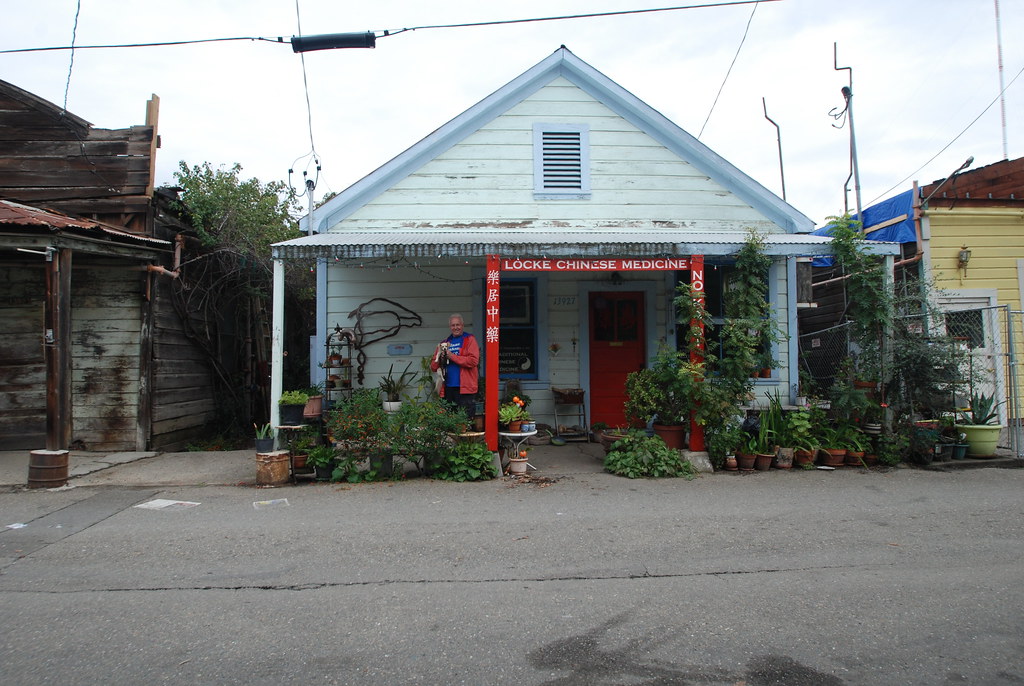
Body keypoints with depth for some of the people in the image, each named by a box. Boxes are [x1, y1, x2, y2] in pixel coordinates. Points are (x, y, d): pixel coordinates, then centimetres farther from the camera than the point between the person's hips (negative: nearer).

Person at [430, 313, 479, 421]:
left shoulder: (470, 339, 3)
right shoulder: (444, 343, 18)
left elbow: (473, 361, -13)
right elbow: (433, 367, 18)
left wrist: (452, 356, -12)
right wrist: (440, 358, -3)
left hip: (465, 388, -5)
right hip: (447, 388, 5)